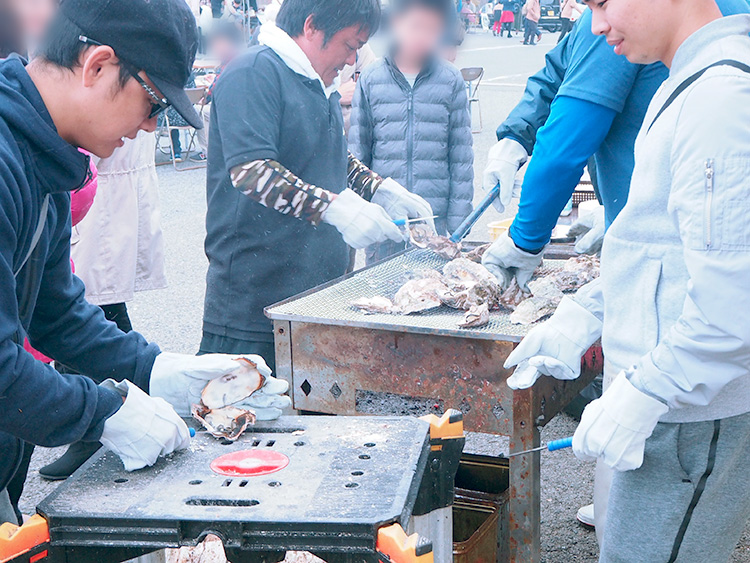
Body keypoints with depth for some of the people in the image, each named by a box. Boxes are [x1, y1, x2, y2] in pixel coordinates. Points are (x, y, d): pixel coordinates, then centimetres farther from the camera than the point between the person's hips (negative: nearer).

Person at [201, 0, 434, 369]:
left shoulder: (320, 86, 18)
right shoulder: (254, 73, -13)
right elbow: (249, 169, -25)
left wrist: (381, 189, 13)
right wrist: (335, 207, -31)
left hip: (318, 283, 9)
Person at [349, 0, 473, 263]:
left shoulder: (451, 80, 2)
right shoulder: (371, 79, 3)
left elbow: (461, 155, 4)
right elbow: (357, 149, 7)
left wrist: (458, 221, 1)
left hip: (433, 218, 0)